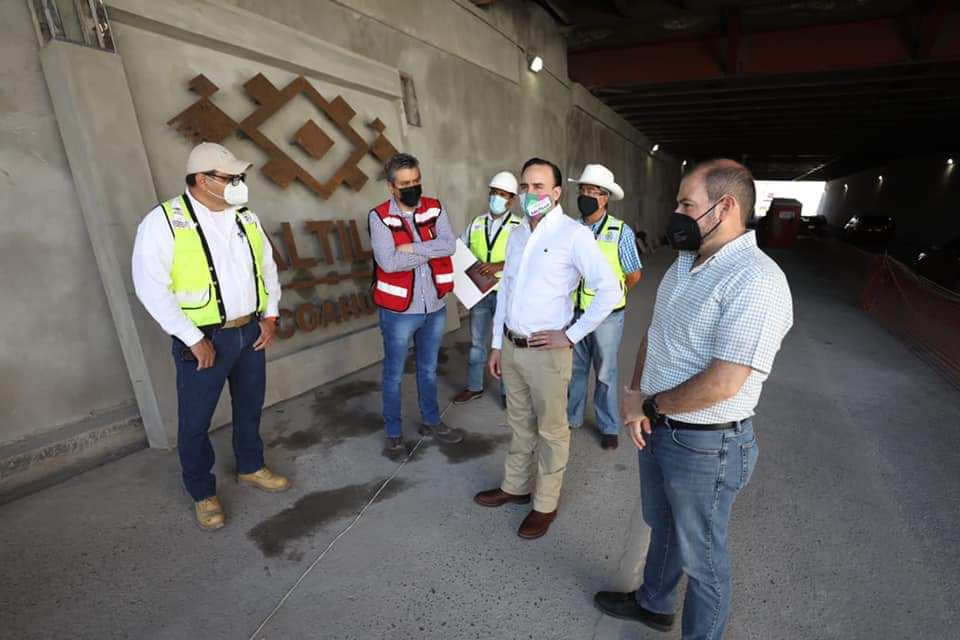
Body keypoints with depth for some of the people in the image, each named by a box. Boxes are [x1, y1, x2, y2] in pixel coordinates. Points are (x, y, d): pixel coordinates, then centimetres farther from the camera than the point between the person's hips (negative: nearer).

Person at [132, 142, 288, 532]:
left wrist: (270, 316, 3)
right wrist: (194, 339, -18)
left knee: (250, 407, 19)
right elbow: (152, 288, -16)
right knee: (195, 421, 9)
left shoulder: (246, 217, 6)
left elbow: (268, 267, 12)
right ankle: (203, 493, 29)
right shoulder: (164, 221, -12)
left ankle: (251, 468, 40)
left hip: (251, 332, 6)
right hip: (204, 340, -5)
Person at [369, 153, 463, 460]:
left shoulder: (435, 209, 1)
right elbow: (389, 262, -23)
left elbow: (450, 245, -14)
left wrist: (412, 248, -22)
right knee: (394, 374, 11)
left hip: (435, 307, 4)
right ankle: (393, 433, 30)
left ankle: (431, 422, 40)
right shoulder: (379, 216, -11)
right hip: (399, 311, -4)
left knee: (428, 369, 21)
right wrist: (430, 251, -14)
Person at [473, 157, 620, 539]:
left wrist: (571, 335, -14)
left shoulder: (573, 235, -13)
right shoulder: (516, 235, 10)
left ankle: (545, 505, 29)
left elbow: (609, 290, -16)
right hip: (511, 347, 7)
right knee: (519, 424, 21)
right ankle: (515, 487, 40)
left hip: (546, 351, -6)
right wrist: (496, 345, 13)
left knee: (551, 430, 11)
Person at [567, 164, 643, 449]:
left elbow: (634, 275, -3)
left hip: (606, 314, -3)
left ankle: (609, 427, 29)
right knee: (574, 368, 16)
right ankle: (571, 417, 36)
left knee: (606, 372, 12)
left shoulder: (620, 231, -10)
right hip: (574, 312, 3)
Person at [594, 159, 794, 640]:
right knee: (661, 527, 29)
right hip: (657, 428, 8)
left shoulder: (755, 282, -25)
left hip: (705, 446, -8)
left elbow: (720, 386, -30)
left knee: (700, 554, 16)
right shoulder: (685, 263, 4)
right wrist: (637, 396, -5)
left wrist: (646, 405, -16)